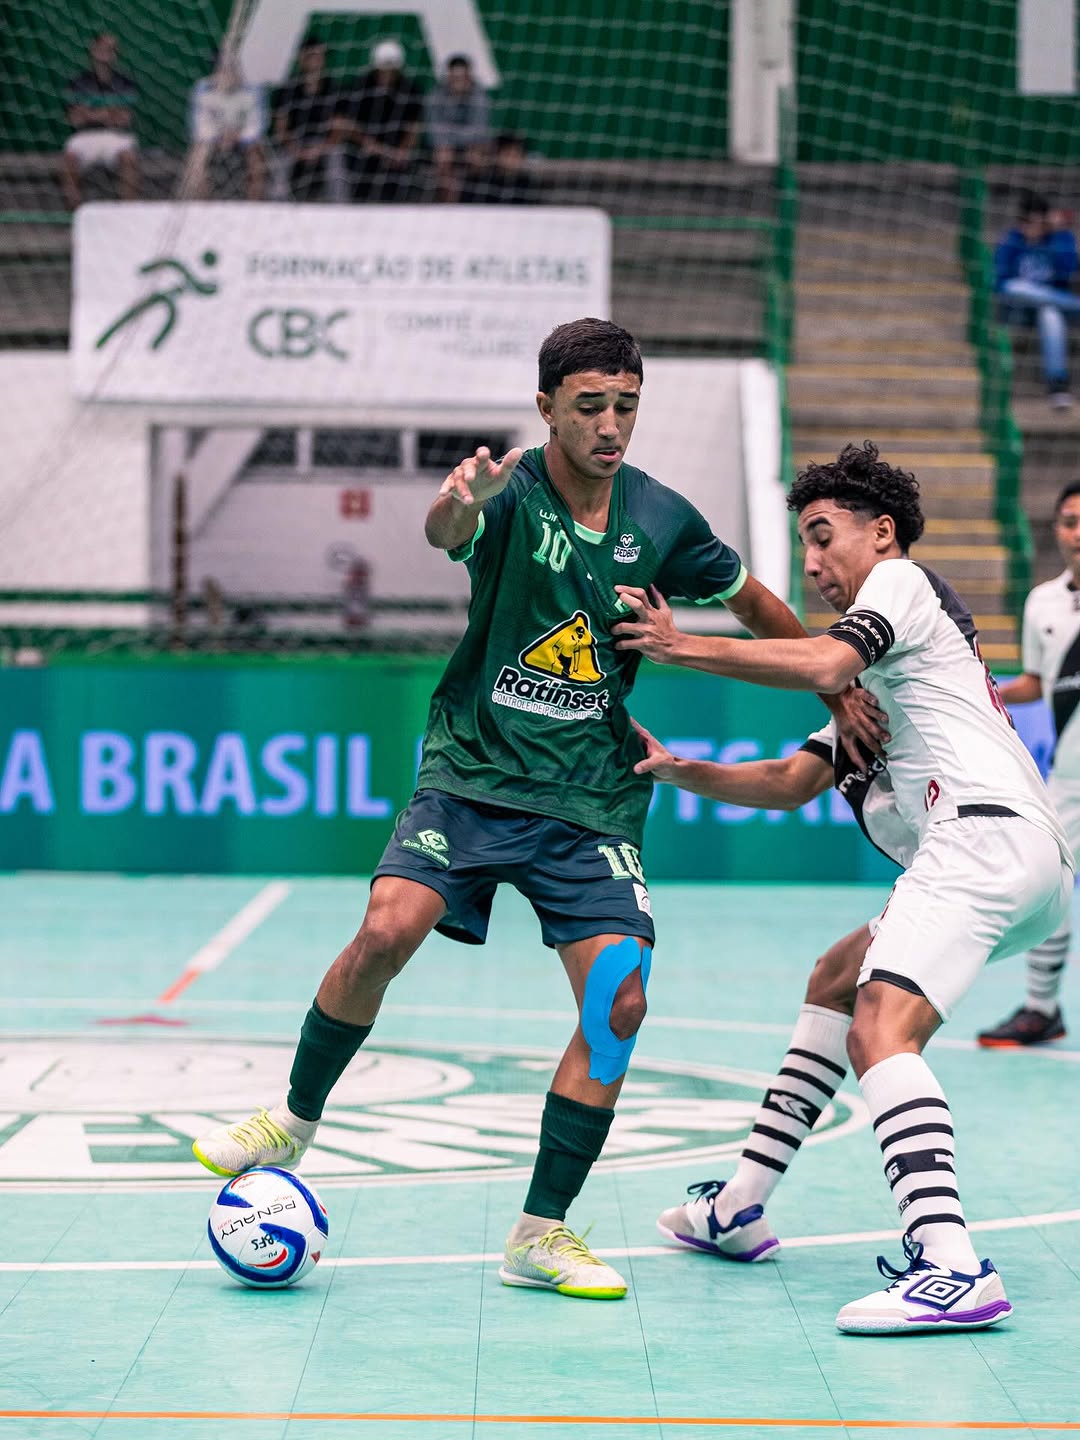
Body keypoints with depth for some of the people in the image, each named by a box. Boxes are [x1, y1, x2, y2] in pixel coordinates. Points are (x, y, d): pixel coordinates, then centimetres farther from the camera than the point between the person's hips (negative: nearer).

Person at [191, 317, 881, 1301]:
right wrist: (454, 509, -59)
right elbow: (449, 532, -36)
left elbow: (755, 603, 18)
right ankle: (296, 1120, 3)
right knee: (387, 932, -23)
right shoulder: (513, 495, -10)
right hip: (473, 776, -2)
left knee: (620, 1002, -12)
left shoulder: (660, 518, 1)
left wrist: (839, 694, 17)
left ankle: (542, 1234, 1)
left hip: (594, 802, 3)